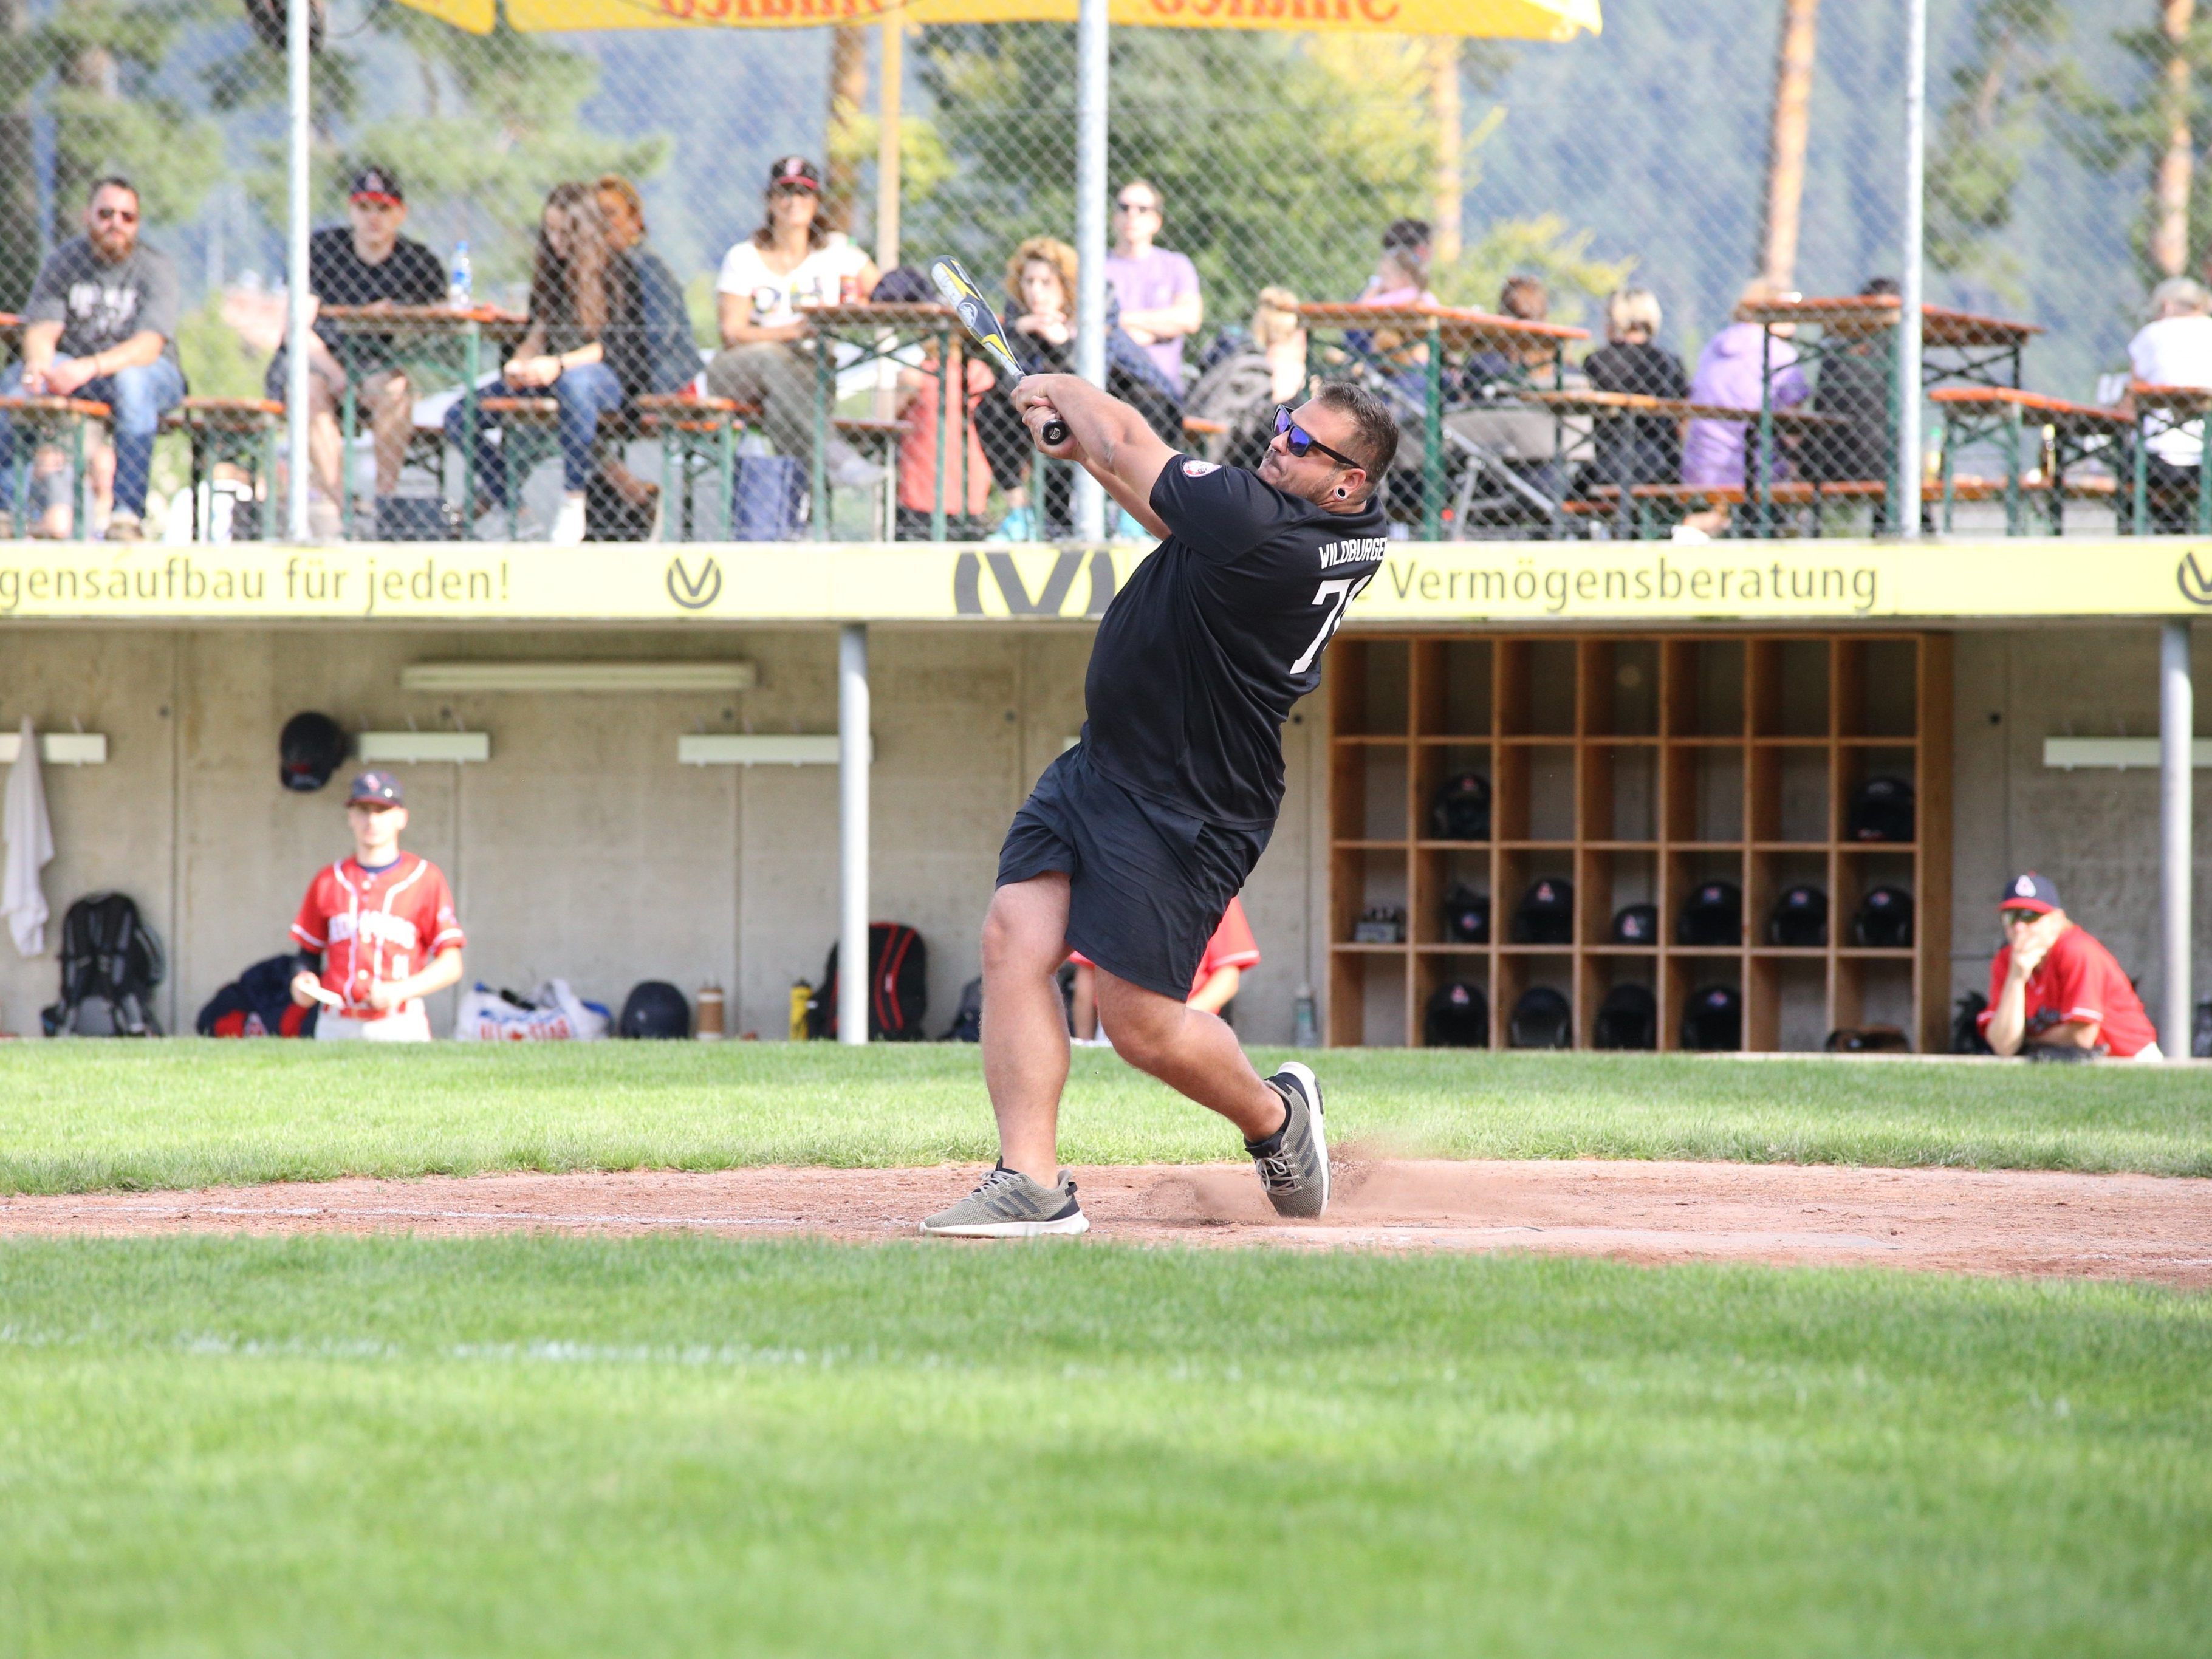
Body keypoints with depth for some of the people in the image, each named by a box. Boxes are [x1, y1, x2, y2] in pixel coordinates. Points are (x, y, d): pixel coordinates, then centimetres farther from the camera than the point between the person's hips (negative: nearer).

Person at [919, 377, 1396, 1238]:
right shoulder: (1359, 536, 1)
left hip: (1184, 806, -10)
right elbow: (1183, 518, 19)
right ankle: (1031, 1183, -6)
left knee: (1143, 1024, -3)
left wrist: (1061, 388, 6)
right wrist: (1082, 445, 12)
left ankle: (1274, 1115, 27)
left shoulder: (1263, 526, -28)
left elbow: (1128, 442, -14)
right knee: (1014, 941, -5)